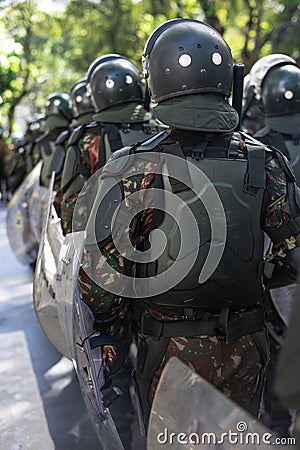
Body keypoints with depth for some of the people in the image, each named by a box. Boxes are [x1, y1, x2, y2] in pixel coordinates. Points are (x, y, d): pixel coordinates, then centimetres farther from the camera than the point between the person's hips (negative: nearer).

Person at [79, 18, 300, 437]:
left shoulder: (131, 169, -16)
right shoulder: (265, 163, -8)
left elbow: (100, 270, -13)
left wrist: (102, 328, 5)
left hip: (169, 352, -2)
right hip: (244, 354, 2)